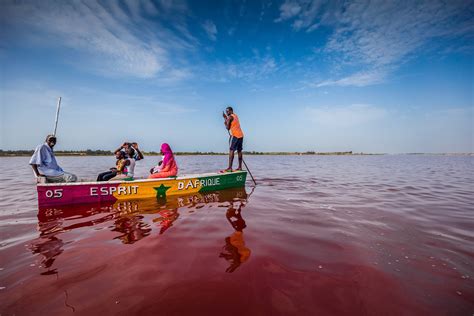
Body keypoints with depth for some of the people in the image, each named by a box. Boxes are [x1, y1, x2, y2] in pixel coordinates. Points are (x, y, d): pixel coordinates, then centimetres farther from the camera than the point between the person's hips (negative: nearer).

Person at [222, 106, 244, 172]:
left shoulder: (230, 117, -6)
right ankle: (240, 167, 15)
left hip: (235, 135, -9)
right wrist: (226, 118, 21)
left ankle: (229, 168, -18)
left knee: (231, 150, -11)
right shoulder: (235, 116, 20)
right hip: (240, 135, 9)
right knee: (239, 151, 11)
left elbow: (228, 127, -9)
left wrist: (225, 122, 8)